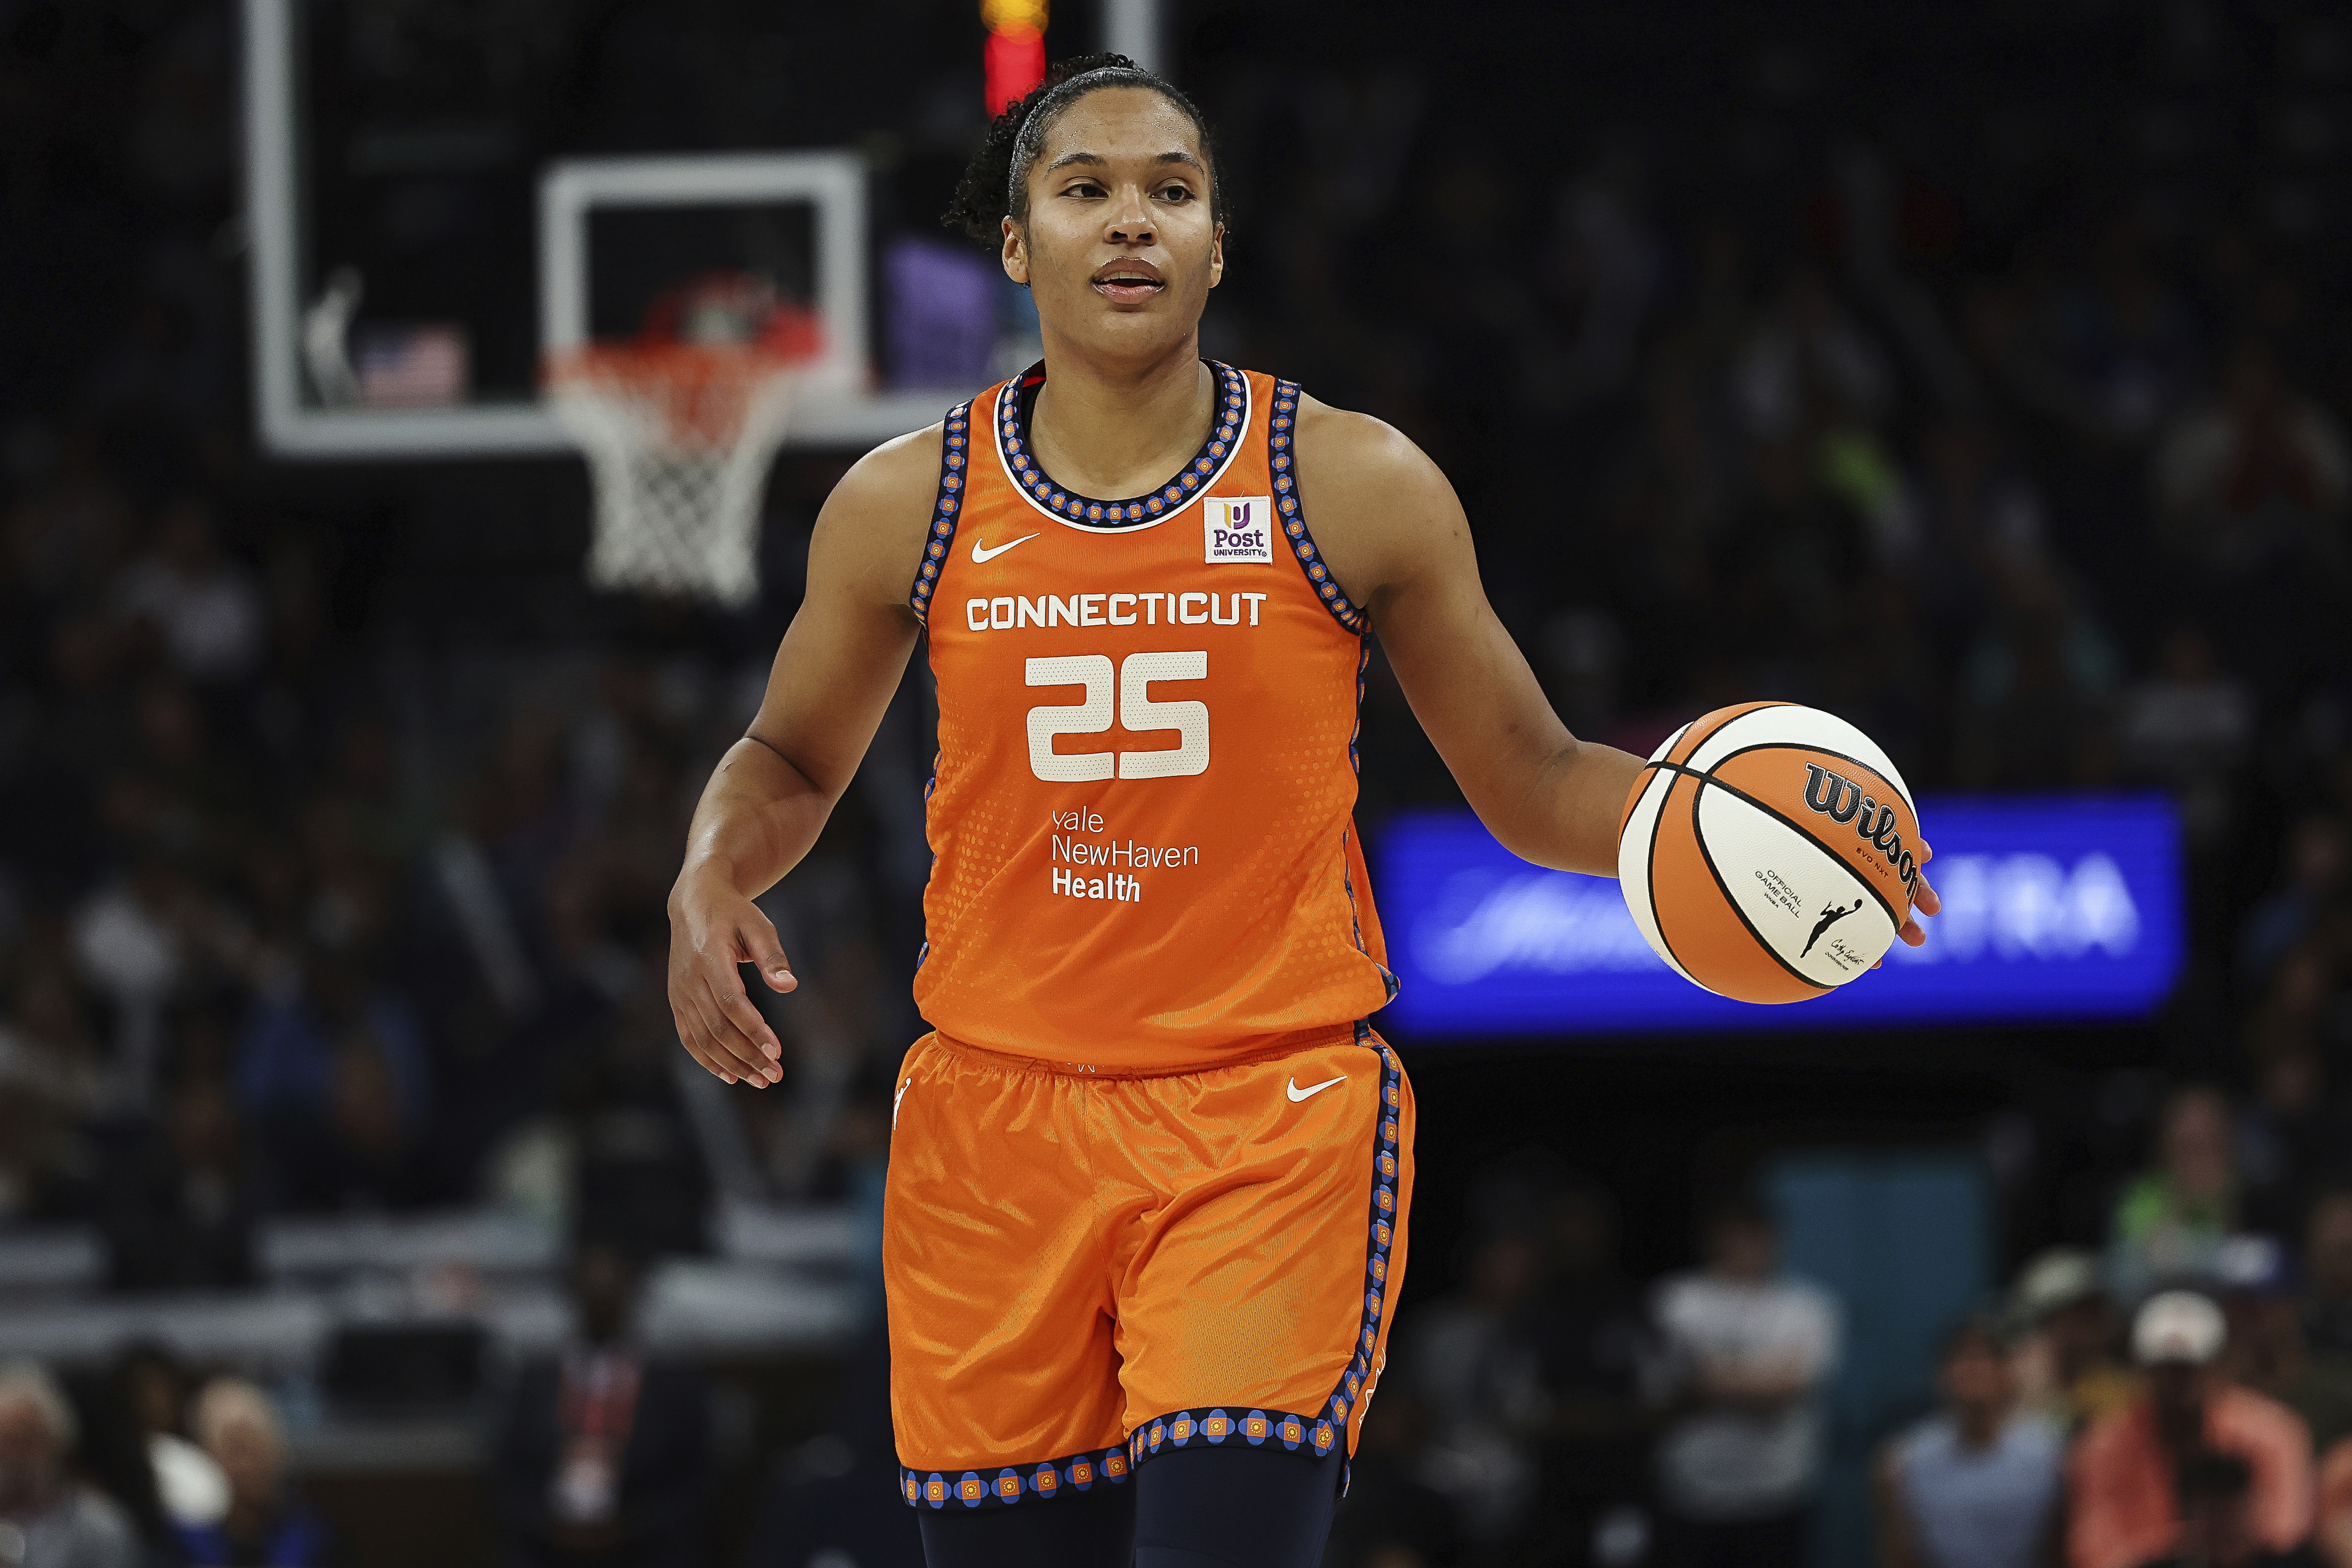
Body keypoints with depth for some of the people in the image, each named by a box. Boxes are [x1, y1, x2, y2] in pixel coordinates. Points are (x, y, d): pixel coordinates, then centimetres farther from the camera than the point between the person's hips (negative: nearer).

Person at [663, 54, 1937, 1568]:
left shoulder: (1355, 487, -1)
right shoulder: (905, 507, 4)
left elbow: (1532, 786, 7)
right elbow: (789, 762, 20)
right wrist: (711, 878, -1)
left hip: (1277, 1115, -2)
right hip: (998, 1118, 2)